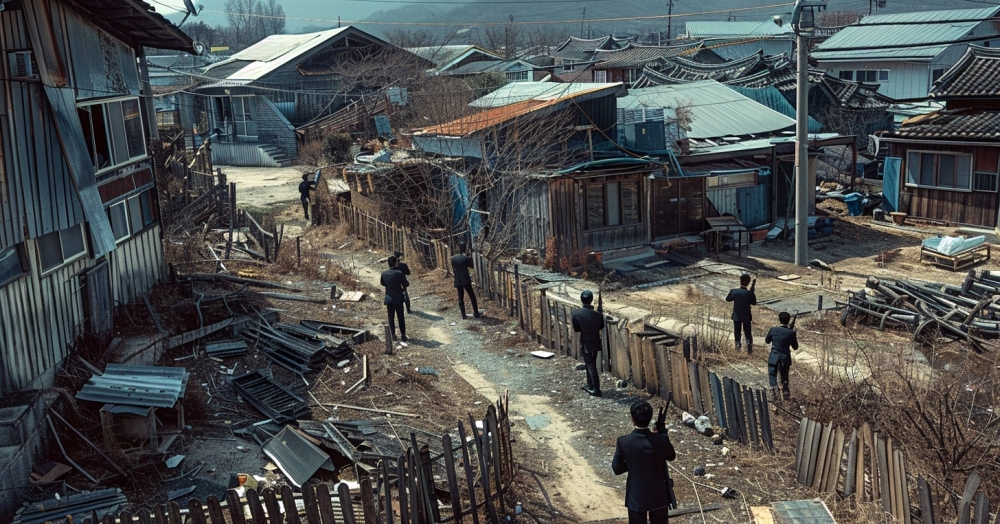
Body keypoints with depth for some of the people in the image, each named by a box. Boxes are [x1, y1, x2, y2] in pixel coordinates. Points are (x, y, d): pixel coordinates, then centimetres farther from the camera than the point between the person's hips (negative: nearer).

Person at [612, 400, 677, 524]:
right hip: (659, 495, 1)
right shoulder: (661, 440, -18)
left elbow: (617, 469, -6)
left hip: (636, 496, 0)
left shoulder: (623, 442, -18)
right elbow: (671, 456, 4)